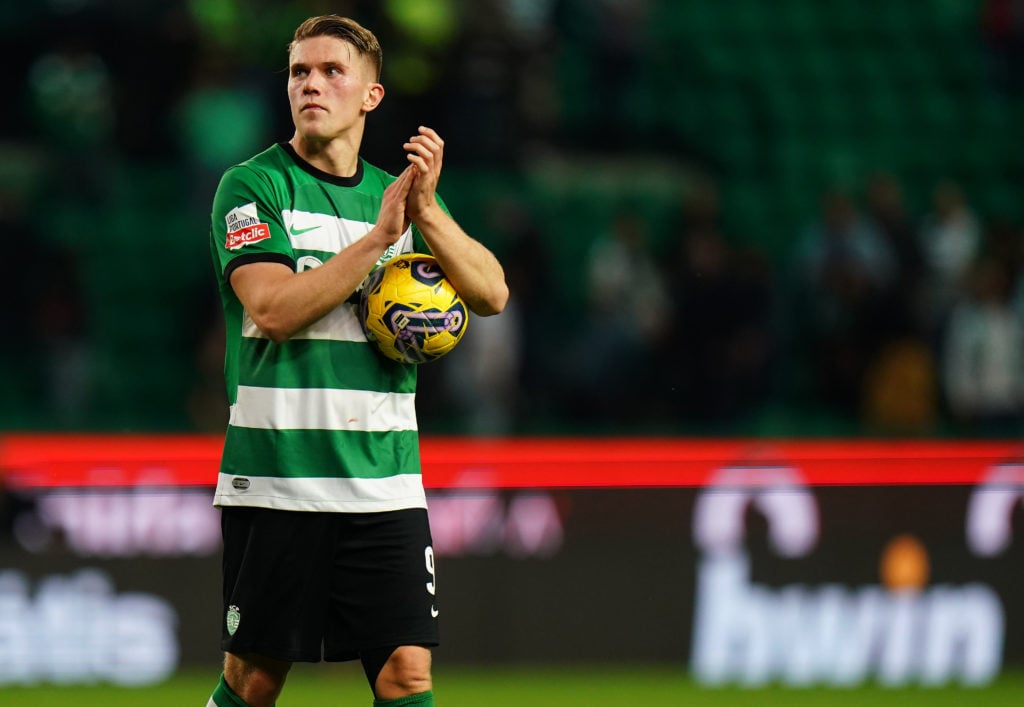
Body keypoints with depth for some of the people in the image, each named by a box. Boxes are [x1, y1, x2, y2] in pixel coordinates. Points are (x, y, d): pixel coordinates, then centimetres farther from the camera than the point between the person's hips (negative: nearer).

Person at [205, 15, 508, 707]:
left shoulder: (400, 196, 13)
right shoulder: (253, 186, -1)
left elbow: (491, 293, 1)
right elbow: (272, 310, -16)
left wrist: (427, 212, -14)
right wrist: (378, 238, -18)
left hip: (385, 483, 3)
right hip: (275, 479, -3)